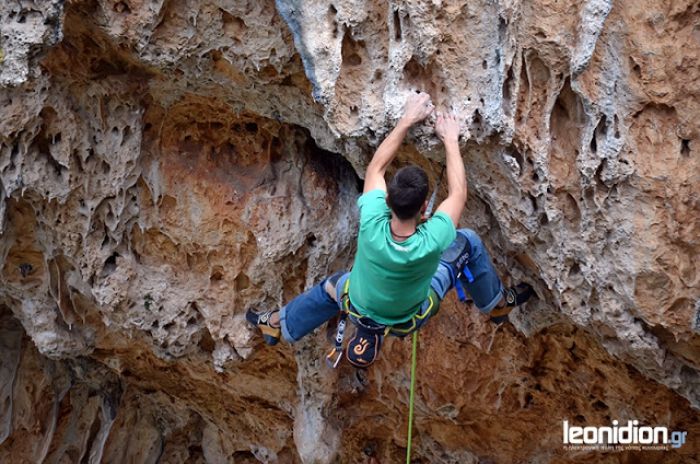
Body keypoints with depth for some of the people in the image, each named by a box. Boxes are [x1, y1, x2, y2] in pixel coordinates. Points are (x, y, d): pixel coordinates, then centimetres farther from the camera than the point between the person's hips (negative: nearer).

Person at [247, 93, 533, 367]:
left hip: (360, 311, 2)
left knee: (332, 287, 36)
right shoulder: (432, 242, -41)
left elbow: (377, 166, -20)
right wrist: (450, 140, -12)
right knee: (468, 242, 5)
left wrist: (407, 120, -13)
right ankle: (496, 304, 29)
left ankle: (280, 325, 58)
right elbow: (458, 193, -22)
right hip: (411, 319, -1)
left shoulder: (372, 225, -38)